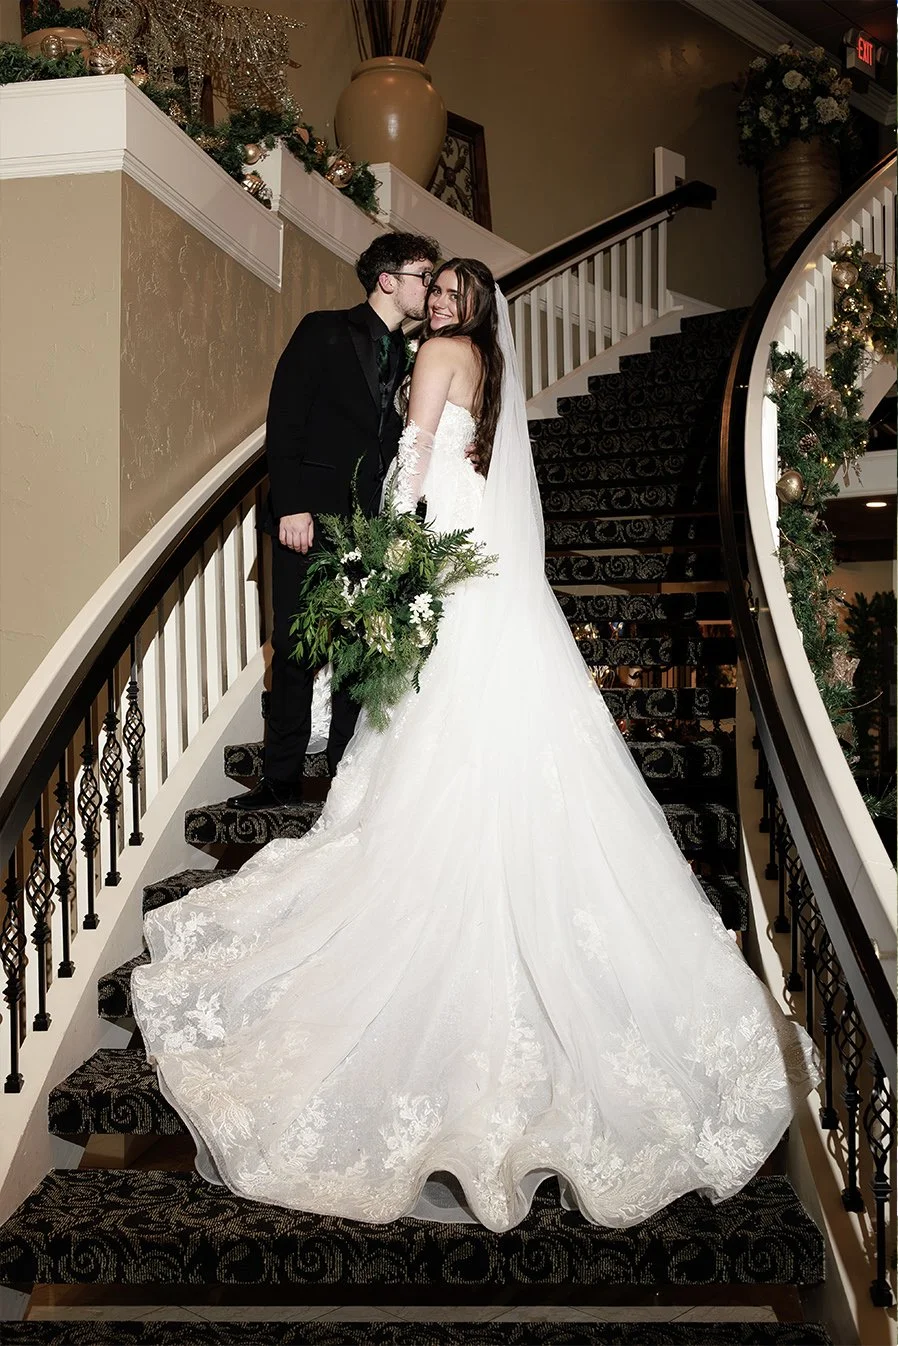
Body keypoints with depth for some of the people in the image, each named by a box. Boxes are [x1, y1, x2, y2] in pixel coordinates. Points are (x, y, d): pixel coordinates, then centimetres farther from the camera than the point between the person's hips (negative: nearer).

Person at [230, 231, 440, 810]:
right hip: (310, 519, -4)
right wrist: (291, 506, -15)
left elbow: (394, 443, 16)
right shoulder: (324, 331, 2)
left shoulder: (406, 358, 17)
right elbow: (284, 421, -5)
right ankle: (283, 778, 10)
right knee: (295, 648, 0)